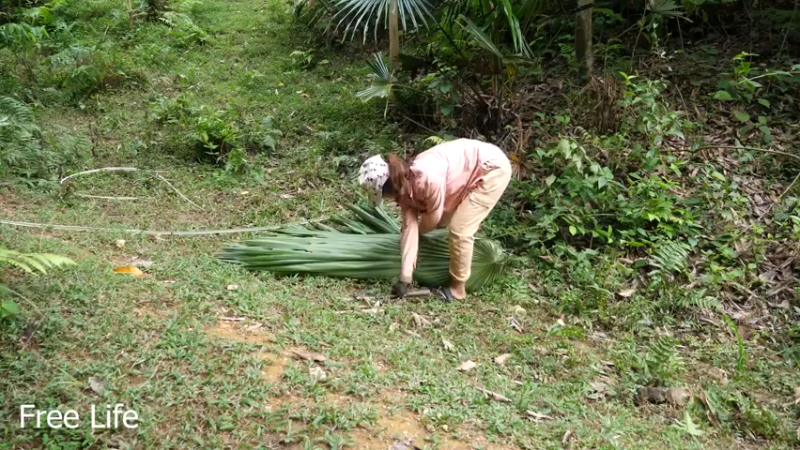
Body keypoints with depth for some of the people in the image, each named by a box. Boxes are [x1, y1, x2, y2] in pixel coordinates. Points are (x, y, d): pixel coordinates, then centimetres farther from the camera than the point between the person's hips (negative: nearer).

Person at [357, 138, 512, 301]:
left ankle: (458, 288, 8)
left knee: (459, 231, -8)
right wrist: (405, 278, -9)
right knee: (443, 223, 13)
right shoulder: (404, 186, -6)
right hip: (471, 171, 8)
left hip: (493, 167, -8)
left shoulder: (426, 177, -33)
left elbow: (434, 216, -18)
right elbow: (409, 226, -7)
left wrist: (418, 231, 5)